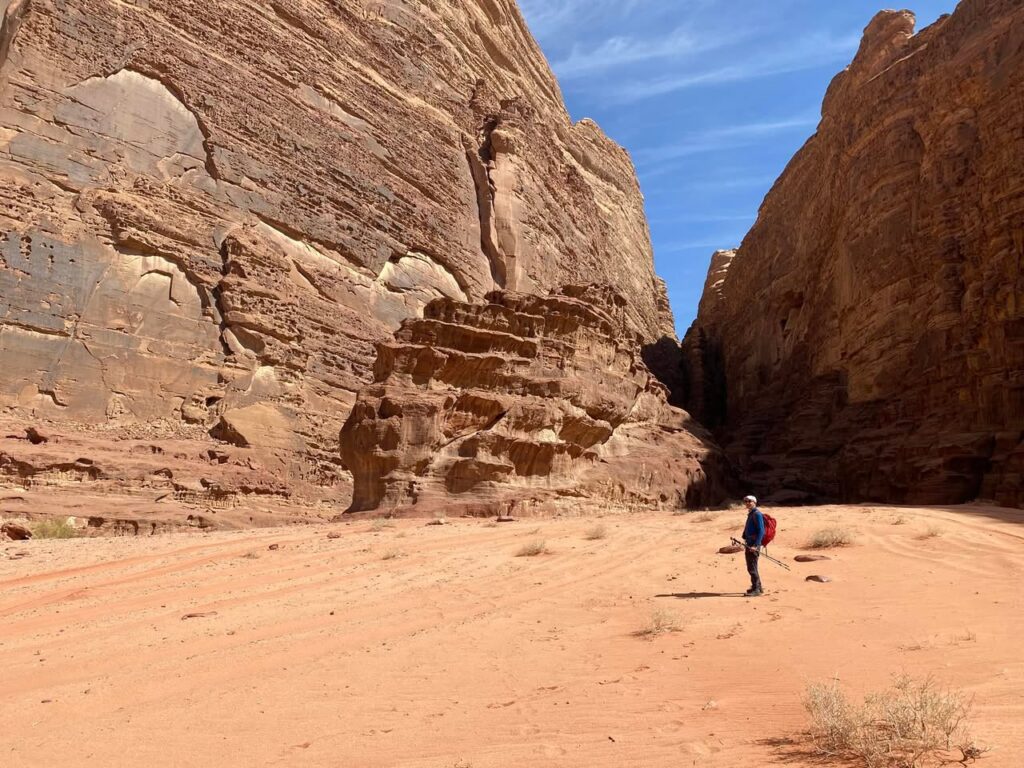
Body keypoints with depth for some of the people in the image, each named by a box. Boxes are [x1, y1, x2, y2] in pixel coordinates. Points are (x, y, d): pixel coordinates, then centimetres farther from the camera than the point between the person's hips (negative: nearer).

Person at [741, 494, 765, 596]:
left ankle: (756, 589, -1)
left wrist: (755, 545, -24)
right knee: (751, 567, 17)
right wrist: (744, 538, 18)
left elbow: (761, 531, -20)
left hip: (754, 545, -10)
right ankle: (758, 587, 28)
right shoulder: (751, 514, 16)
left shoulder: (757, 514, -14)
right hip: (749, 544, 10)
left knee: (752, 568, -7)